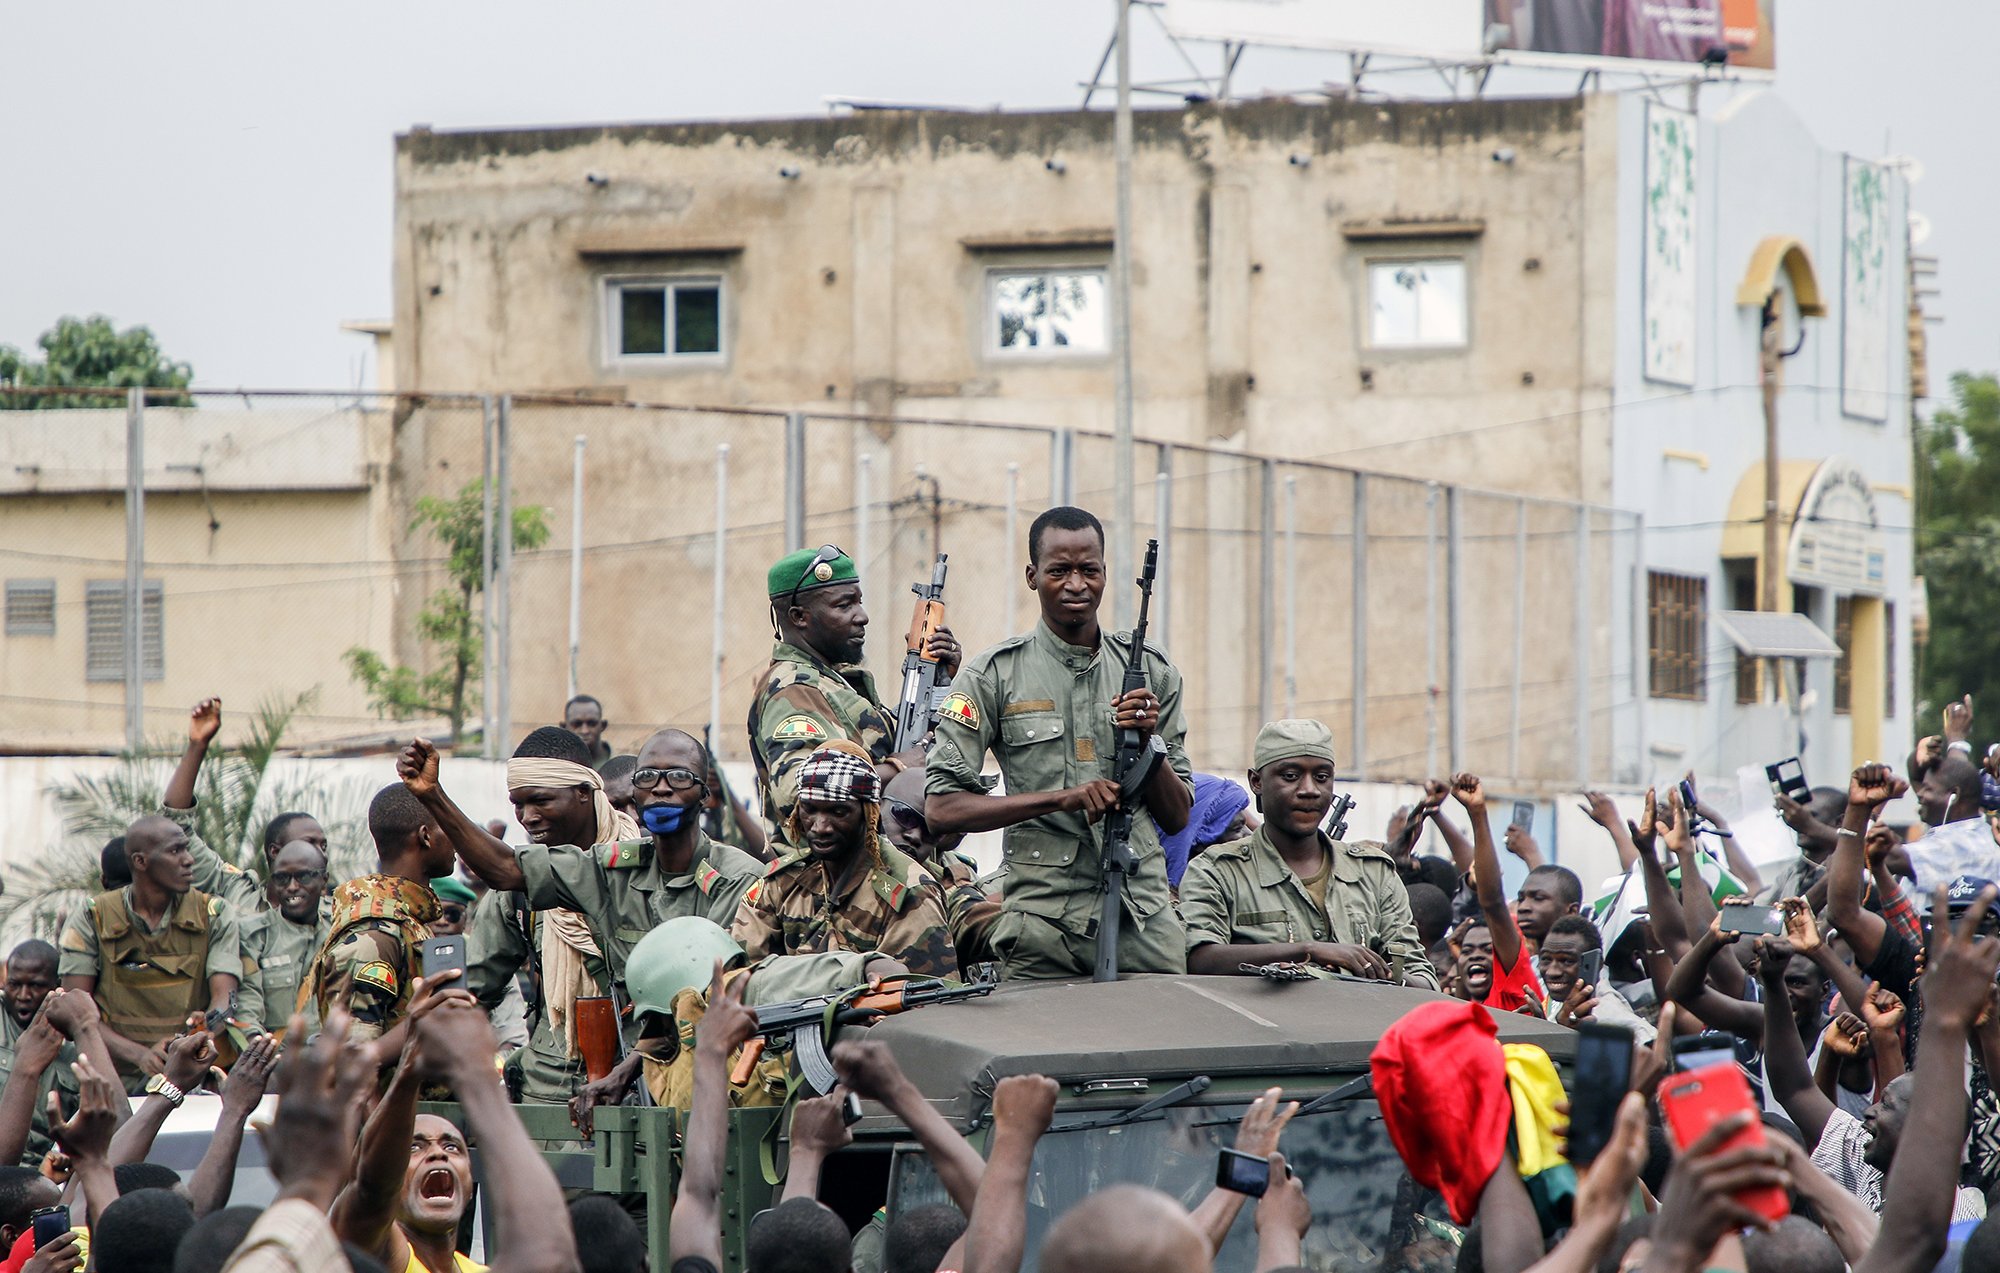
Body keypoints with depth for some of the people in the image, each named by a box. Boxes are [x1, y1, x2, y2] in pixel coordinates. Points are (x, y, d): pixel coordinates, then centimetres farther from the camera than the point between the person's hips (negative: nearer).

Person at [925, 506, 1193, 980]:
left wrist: (1147, 742, -6)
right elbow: (942, 808, -6)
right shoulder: (994, 675, 2)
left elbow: (1177, 817, 13)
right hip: (1043, 920, -2)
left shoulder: (1151, 672, 11)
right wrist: (1062, 799, -13)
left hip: (1146, 919, 2)